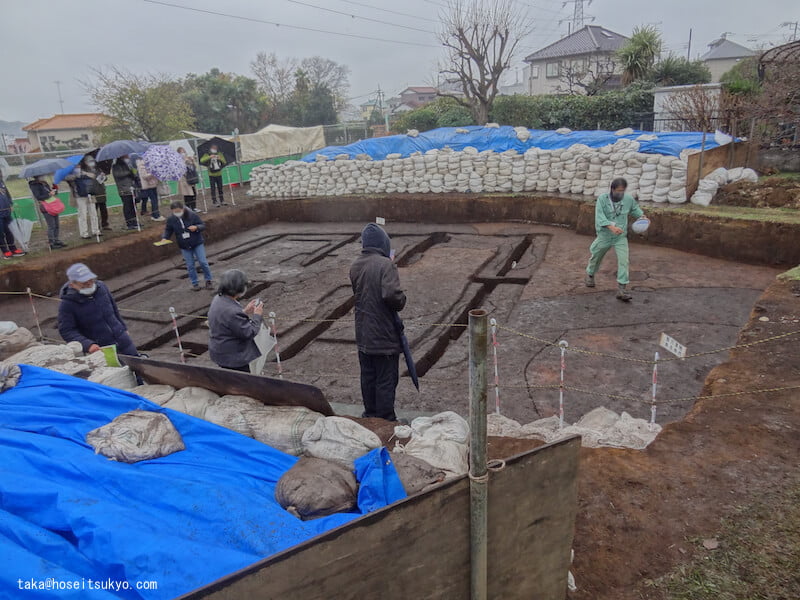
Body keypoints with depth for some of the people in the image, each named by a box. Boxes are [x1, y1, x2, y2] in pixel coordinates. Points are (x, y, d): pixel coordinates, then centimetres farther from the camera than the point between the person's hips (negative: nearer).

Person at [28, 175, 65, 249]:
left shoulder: (45, 183, 14)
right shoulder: (34, 186, -8)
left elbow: (50, 191, 25)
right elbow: (38, 197, -16)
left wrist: (53, 191, 3)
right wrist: (49, 195, -21)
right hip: (46, 208, -8)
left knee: (56, 225, 10)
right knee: (51, 226, -8)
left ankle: (56, 241, 20)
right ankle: (51, 244, -2)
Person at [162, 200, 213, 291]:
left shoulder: (192, 215, -14)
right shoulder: (171, 219, -8)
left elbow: (203, 225, -7)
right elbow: (168, 230, 7)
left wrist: (196, 227, -27)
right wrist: (164, 238, -10)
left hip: (198, 243, -2)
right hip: (184, 246, 2)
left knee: (203, 262, -1)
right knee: (190, 266, 6)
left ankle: (208, 280, 17)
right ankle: (194, 284, 20)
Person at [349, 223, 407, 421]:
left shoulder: (355, 266, 5)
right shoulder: (386, 265, -18)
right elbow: (391, 294, -29)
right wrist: (401, 302, -9)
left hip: (363, 334, 7)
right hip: (384, 335, -7)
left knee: (368, 377, 18)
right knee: (386, 380, 5)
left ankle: (370, 414, 31)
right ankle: (386, 419, 15)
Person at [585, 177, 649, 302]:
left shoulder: (628, 199, -5)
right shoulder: (602, 198, -15)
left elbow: (635, 209, 16)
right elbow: (600, 217, -25)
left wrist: (642, 217, -4)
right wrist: (611, 227, -40)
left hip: (621, 237, 1)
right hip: (604, 236, -1)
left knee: (623, 261, -13)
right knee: (596, 257, 18)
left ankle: (622, 289, -12)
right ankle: (590, 274, 48)